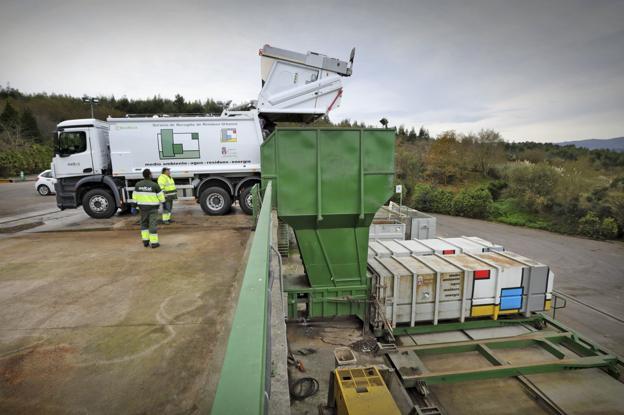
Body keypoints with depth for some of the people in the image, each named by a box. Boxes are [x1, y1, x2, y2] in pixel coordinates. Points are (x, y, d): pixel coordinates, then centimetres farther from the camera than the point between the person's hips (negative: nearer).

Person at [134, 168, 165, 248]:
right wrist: (163, 202, 11)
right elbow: (161, 197, -7)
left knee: (144, 223, 18)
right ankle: (154, 242, 3)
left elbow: (135, 197, 3)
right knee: (153, 224, 0)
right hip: (153, 207, -4)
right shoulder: (155, 185, -14)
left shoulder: (138, 184, -2)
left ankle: (145, 241, 16)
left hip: (143, 207, 4)